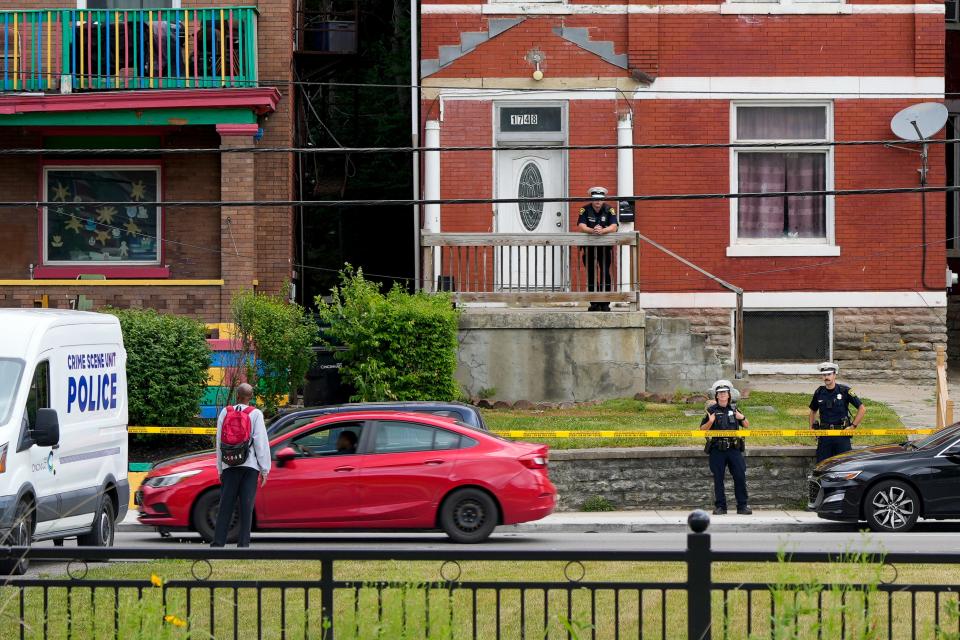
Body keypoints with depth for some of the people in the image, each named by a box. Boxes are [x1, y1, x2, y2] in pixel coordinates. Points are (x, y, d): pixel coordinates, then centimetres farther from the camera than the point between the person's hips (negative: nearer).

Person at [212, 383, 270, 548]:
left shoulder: (225, 413, 6)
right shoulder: (256, 414, -3)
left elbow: (219, 442, 9)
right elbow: (261, 442, -6)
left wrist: (220, 468, 15)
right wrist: (265, 469, -1)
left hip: (229, 465, 2)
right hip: (250, 465, -2)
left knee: (226, 505, 6)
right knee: (246, 506, -1)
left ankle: (218, 542, 2)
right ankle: (243, 543, -4)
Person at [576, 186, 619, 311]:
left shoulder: (609, 210, -3)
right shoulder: (585, 210, -3)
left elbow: (614, 227, -16)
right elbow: (581, 226, -16)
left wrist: (602, 230, -36)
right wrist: (592, 230, -36)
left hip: (605, 246, -1)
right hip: (589, 246, 1)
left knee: (605, 273, -7)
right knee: (591, 274, 1)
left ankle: (605, 303, -2)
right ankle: (594, 303, 7)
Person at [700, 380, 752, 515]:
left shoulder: (734, 409, 11)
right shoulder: (712, 410, 2)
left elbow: (747, 426, 18)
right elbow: (702, 429, 2)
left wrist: (743, 418, -3)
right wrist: (710, 422, -17)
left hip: (734, 448, 2)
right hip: (717, 450, -2)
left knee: (740, 476, -2)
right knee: (718, 479, 1)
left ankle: (742, 506, 5)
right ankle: (720, 506, 8)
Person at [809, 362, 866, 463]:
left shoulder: (844, 391, -4)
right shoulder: (819, 392, 7)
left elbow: (862, 409, -1)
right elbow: (813, 411, 25)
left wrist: (853, 426, -5)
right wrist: (812, 428, 13)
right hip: (824, 435, 3)